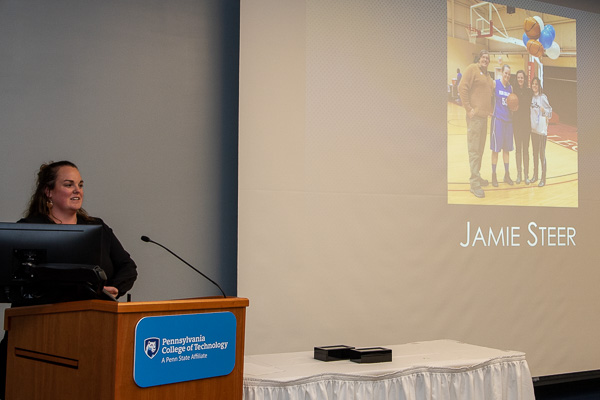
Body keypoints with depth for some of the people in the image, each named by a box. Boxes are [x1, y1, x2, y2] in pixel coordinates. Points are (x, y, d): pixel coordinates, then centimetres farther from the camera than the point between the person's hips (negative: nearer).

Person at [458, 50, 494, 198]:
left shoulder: (487, 74, 18)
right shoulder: (472, 69, -6)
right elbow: (462, 88, -14)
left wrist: (490, 109, 14)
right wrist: (469, 109, -16)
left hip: (484, 116, 9)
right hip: (475, 115, -9)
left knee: (480, 149, 15)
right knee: (474, 150, -8)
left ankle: (476, 177, 26)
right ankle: (474, 184, -6)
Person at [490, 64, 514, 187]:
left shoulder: (510, 87, 11)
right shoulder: (495, 84, -4)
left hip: (508, 120, 5)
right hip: (498, 119, -5)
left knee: (506, 148, 11)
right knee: (496, 148, -1)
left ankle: (507, 174, 19)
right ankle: (493, 175, 7)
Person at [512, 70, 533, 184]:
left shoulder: (529, 91, -2)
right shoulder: (514, 90, 0)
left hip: (527, 122, -1)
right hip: (516, 122, 1)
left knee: (525, 148, 2)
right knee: (518, 148, 6)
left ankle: (526, 174, 8)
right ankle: (519, 174, 14)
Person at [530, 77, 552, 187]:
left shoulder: (543, 97, -7)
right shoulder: (531, 97, 9)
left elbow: (550, 111, -6)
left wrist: (544, 110, -23)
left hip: (541, 129, -6)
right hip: (533, 128, 6)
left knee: (542, 153, -5)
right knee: (535, 152, 14)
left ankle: (543, 178, -2)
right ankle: (535, 175, 25)